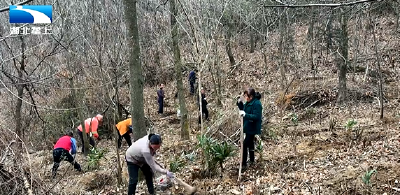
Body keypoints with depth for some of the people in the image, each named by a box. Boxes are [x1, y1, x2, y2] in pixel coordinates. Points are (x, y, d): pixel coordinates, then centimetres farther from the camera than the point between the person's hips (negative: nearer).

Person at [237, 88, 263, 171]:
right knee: (250, 143, 22)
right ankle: (252, 160, 38)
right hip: (248, 127, 10)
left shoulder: (257, 104, -22)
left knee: (245, 144, -11)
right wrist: (239, 104, 3)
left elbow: (256, 117, -28)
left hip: (253, 128, -10)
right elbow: (244, 110, 19)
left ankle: (244, 164, -5)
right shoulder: (248, 103, 6)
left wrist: (245, 115, -36)